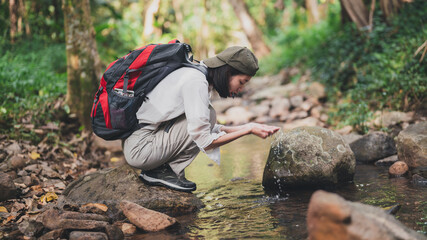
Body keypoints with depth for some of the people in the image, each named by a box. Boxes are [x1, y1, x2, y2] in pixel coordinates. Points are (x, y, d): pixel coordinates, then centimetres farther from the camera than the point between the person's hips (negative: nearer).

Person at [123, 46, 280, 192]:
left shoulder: (196, 75, 10)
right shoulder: (196, 82, -19)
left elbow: (210, 128, 13)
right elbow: (205, 142, -20)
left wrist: (247, 127, 6)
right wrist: (248, 130, -13)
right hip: (139, 149, -10)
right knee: (207, 115, -14)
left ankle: (162, 168, 5)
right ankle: (164, 172, -7)